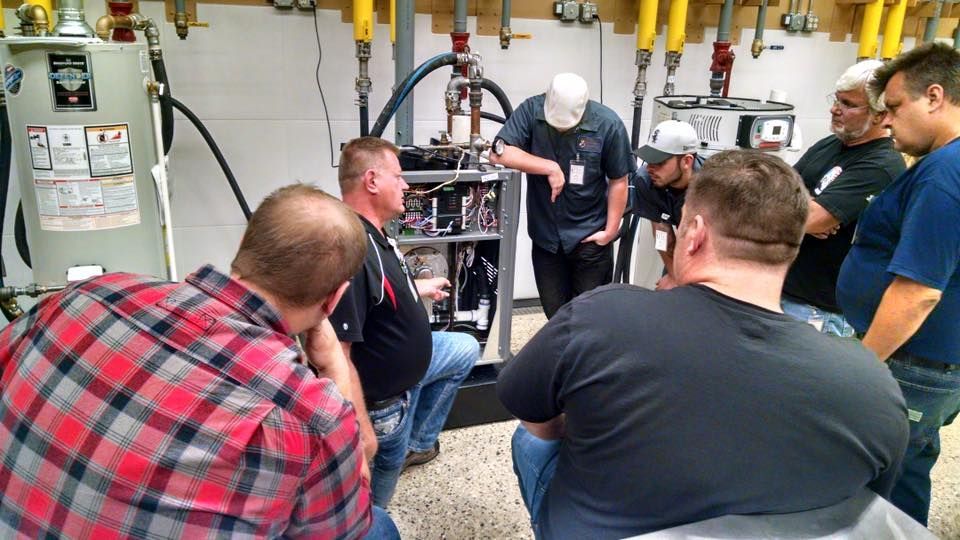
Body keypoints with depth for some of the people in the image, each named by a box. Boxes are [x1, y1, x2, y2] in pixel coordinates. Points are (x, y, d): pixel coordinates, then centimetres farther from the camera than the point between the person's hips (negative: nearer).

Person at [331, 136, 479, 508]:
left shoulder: (373, 233, -4)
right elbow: (336, 356, -35)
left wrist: (420, 288, 29)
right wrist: (361, 429, -29)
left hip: (407, 360, 10)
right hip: (384, 395, -10)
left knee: (467, 349, 28)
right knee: (385, 465, 13)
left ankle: (418, 442, 34)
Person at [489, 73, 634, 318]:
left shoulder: (608, 124, -13)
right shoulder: (532, 110, -10)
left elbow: (618, 182, -5)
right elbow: (499, 153, -20)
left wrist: (611, 231, -6)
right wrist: (551, 168, -22)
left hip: (590, 237, -2)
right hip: (545, 235, 2)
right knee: (554, 313, 14)